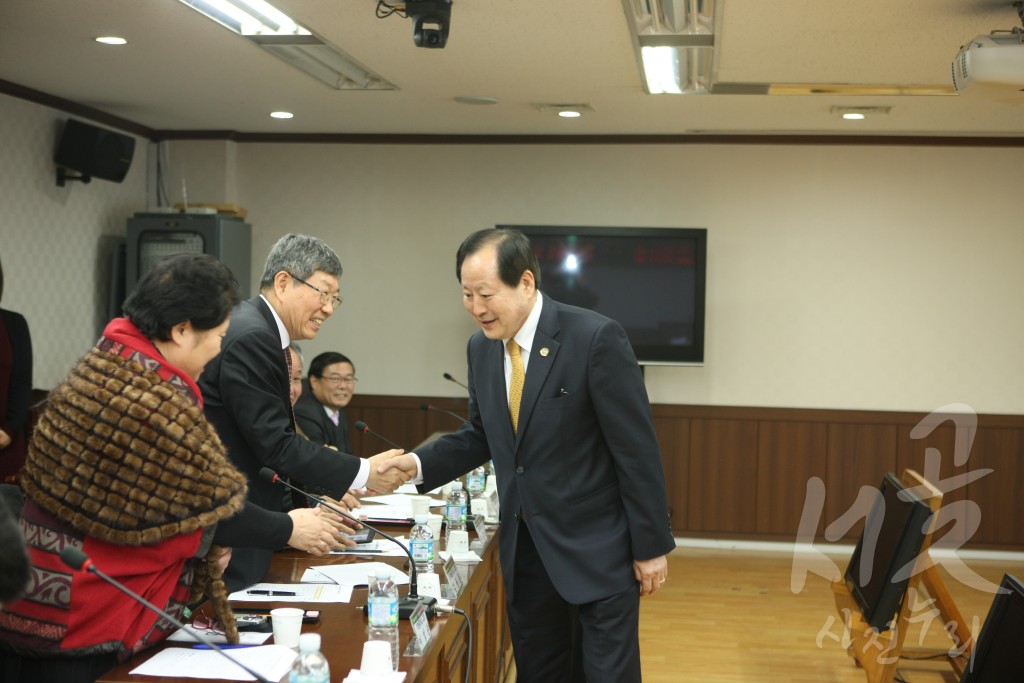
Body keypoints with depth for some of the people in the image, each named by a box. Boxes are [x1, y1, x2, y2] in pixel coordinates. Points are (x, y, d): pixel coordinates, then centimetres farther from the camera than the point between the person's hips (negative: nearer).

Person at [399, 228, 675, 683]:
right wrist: (418, 465, -3)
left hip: (598, 548, -6)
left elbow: (637, 449, -14)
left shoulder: (596, 338, -18)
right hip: (525, 551, 6)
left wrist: (651, 546, -11)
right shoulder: (481, 347, 3)